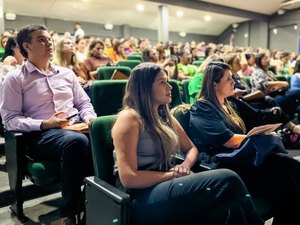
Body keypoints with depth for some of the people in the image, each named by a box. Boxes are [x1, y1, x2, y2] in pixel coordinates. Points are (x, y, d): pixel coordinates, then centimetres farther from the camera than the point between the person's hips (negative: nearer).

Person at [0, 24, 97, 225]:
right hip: (41, 135, -4)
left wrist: (89, 117, -1)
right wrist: (44, 124, -16)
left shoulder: (67, 73, 21)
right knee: (77, 141, -38)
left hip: (75, 127, 5)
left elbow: (84, 102, 22)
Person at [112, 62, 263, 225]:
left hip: (165, 185, 7)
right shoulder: (129, 118, -10)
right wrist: (172, 174, -10)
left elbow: (191, 148, 22)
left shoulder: (165, 116, 15)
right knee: (228, 180, -22)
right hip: (141, 197, -7)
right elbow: (128, 178, -16)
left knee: (230, 210, -24)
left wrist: (185, 166, -2)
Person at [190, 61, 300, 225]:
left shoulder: (227, 105, 23)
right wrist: (263, 137, -3)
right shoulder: (201, 109, -5)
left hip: (242, 156, 8)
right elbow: (229, 140, -13)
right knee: (285, 166, -27)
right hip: (226, 163, -8)